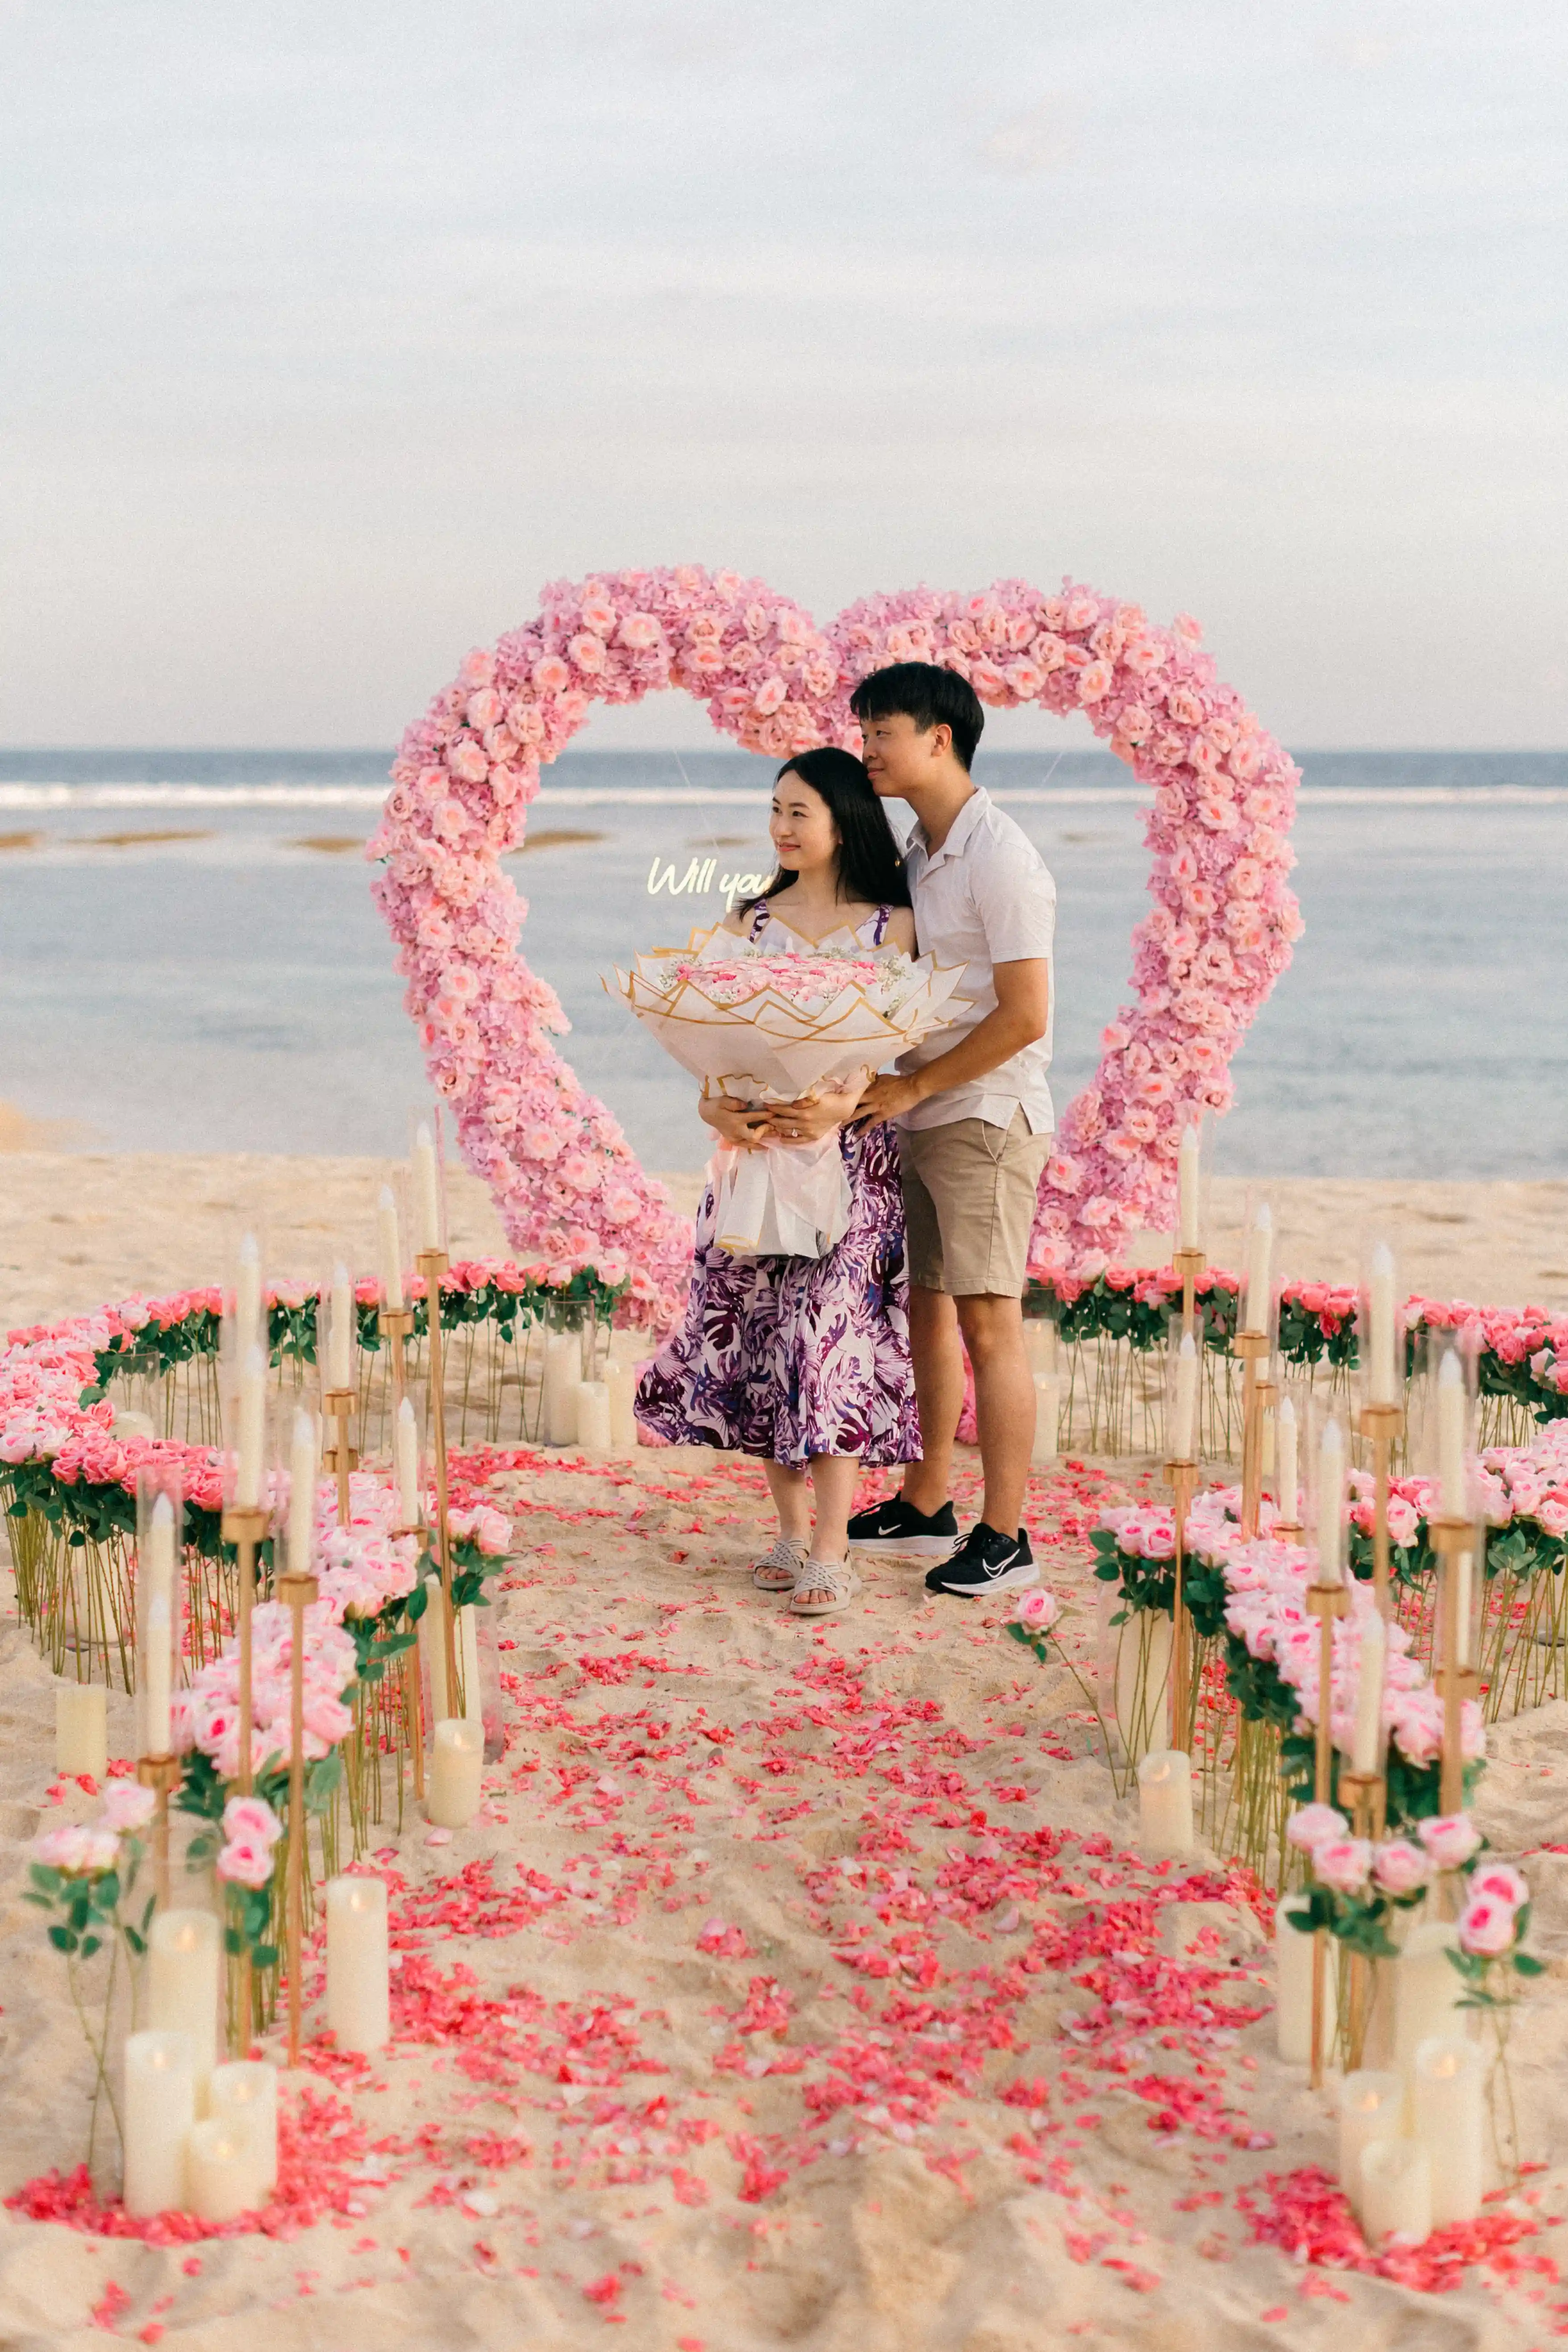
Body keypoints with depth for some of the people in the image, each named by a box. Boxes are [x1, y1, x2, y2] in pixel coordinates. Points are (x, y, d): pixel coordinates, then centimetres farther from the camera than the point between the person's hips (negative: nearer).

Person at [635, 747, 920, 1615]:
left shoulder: (893, 924, 2)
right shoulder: (747, 924, 11)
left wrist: (841, 1106, -22)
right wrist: (718, 1107, -14)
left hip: (852, 1152, -4)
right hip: (757, 1152, 4)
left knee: (830, 1326, -12)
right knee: (760, 1333, 3)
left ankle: (832, 1551, -8)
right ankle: (791, 1531, 16)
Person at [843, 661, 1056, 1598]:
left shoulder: (1000, 859, -15)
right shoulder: (917, 854, 12)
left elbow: (1025, 1016, -20)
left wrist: (913, 1085, -16)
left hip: (986, 1115, -9)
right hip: (921, 1117, 9)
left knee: (988, 1324, -6)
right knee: (927, 1311, 14)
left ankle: (1004, 1539, -1)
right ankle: (925, 1507, 25)